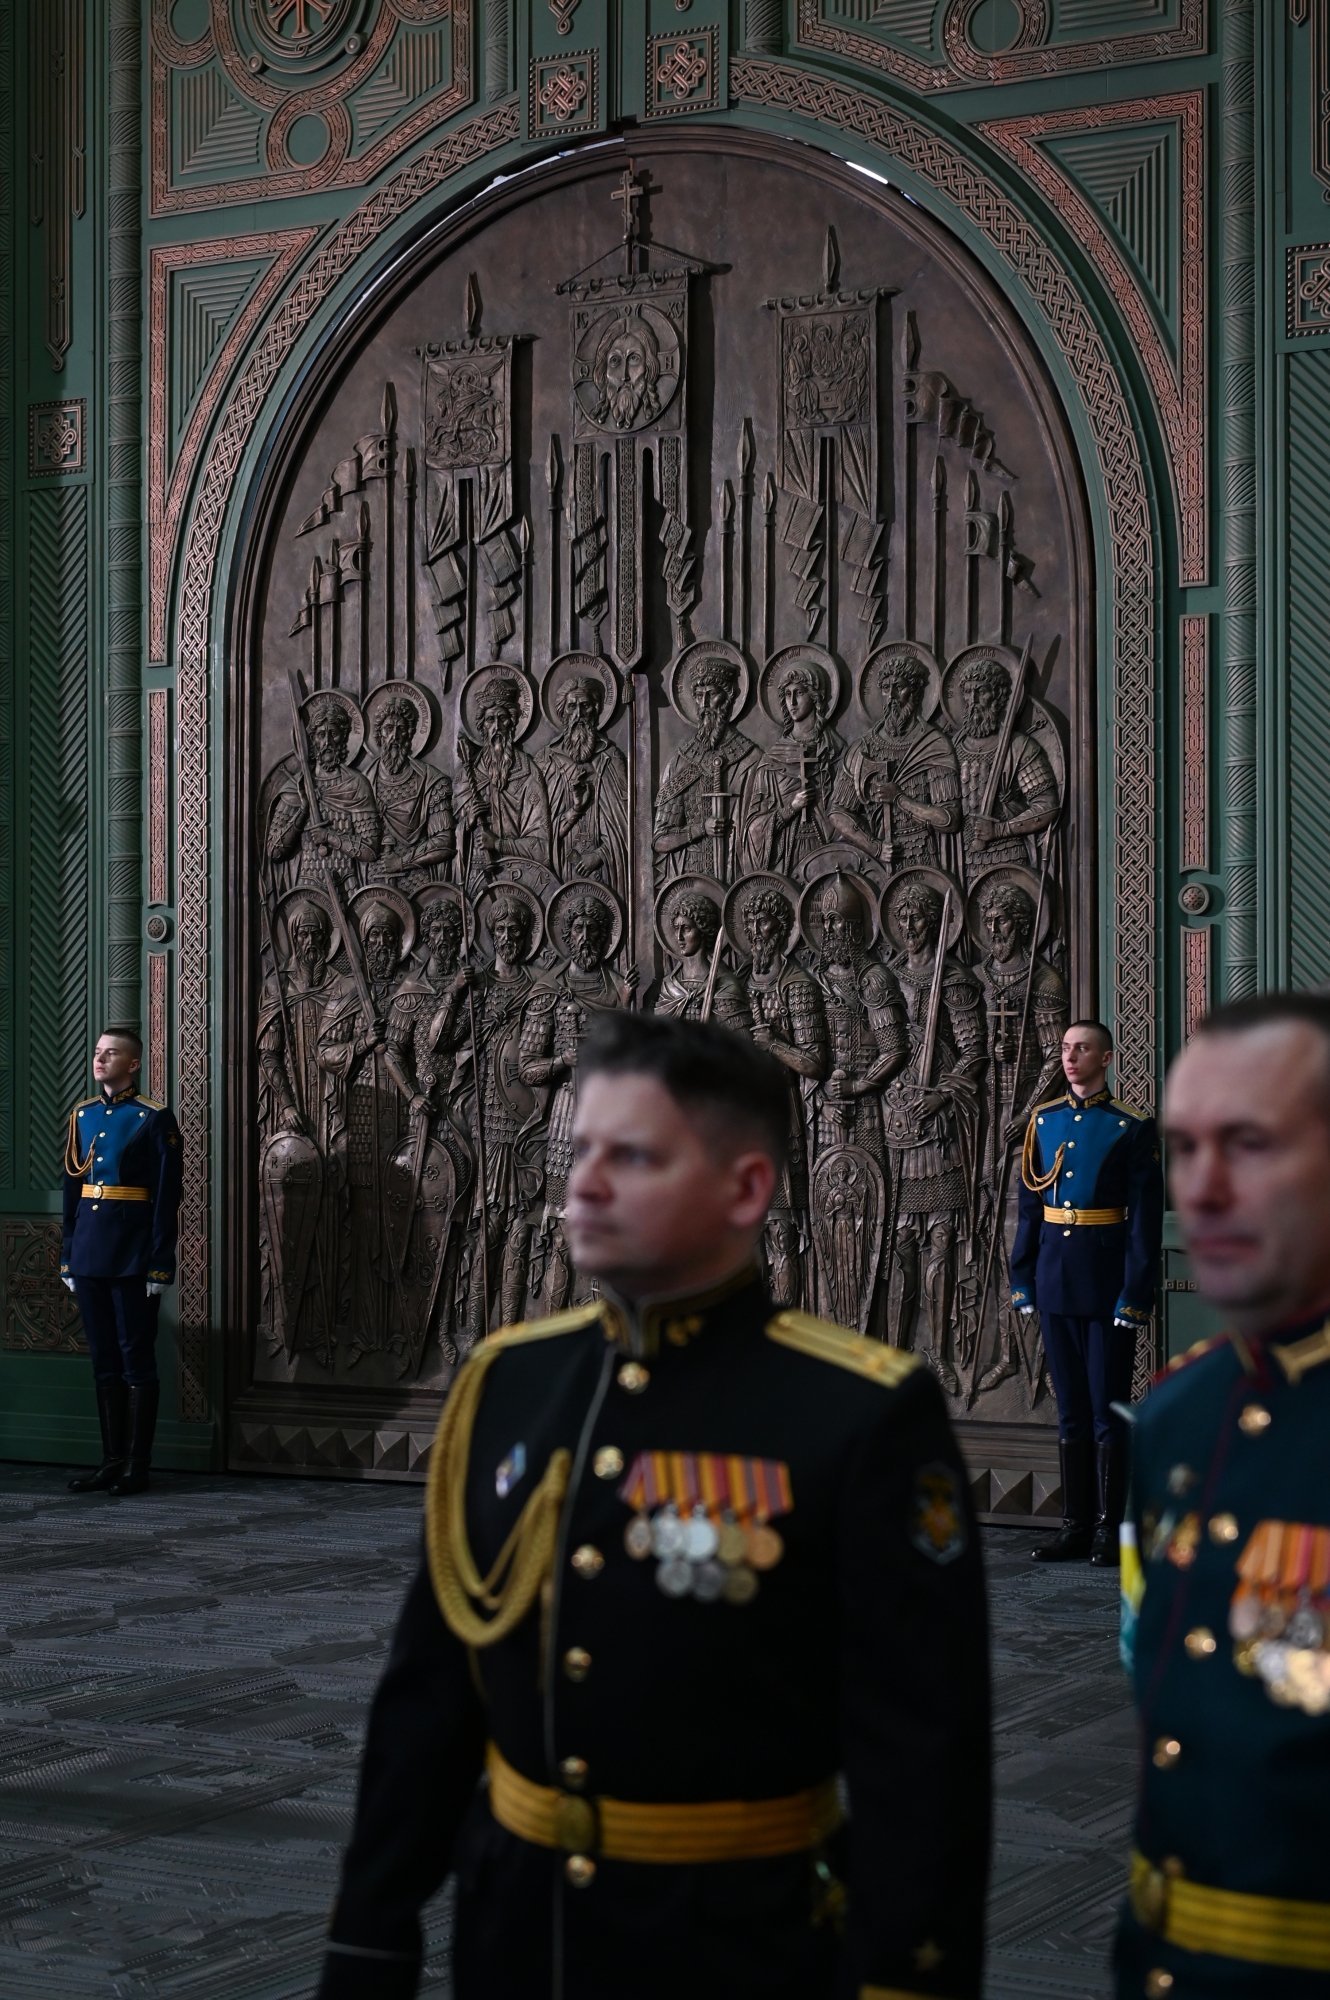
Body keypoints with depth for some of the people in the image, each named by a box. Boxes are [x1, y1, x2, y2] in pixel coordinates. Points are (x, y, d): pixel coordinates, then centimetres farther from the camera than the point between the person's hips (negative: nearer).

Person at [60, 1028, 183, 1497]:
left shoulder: (154, 1119, -6)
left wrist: (160, 1265, -12)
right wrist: (68, 1257, 11)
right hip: (89, 1257, 6)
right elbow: (71, 1191, 14)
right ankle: (112, 1460, 17)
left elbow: (167, 1198, -8)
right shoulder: (82, 1116, 11)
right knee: (104, 1361, 10)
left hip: (133, 1259, -6)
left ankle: (137, 1467, 5)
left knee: (136, 1361, 0)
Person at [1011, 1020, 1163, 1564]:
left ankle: (1110, 1529, 8)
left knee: (1108, 1409, 1)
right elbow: (1028, 1206, 12)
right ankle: (1076, 1523, 16)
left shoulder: (1132, 1127, -6)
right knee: (1070, 1407, 10)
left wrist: (1135, 1295, -12)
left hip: (1106, 1284, -4)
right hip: (1055, 1282, 5)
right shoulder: (1043, 1120, 8)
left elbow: (1145, 1219, -8)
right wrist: (1022, 1276, 7)